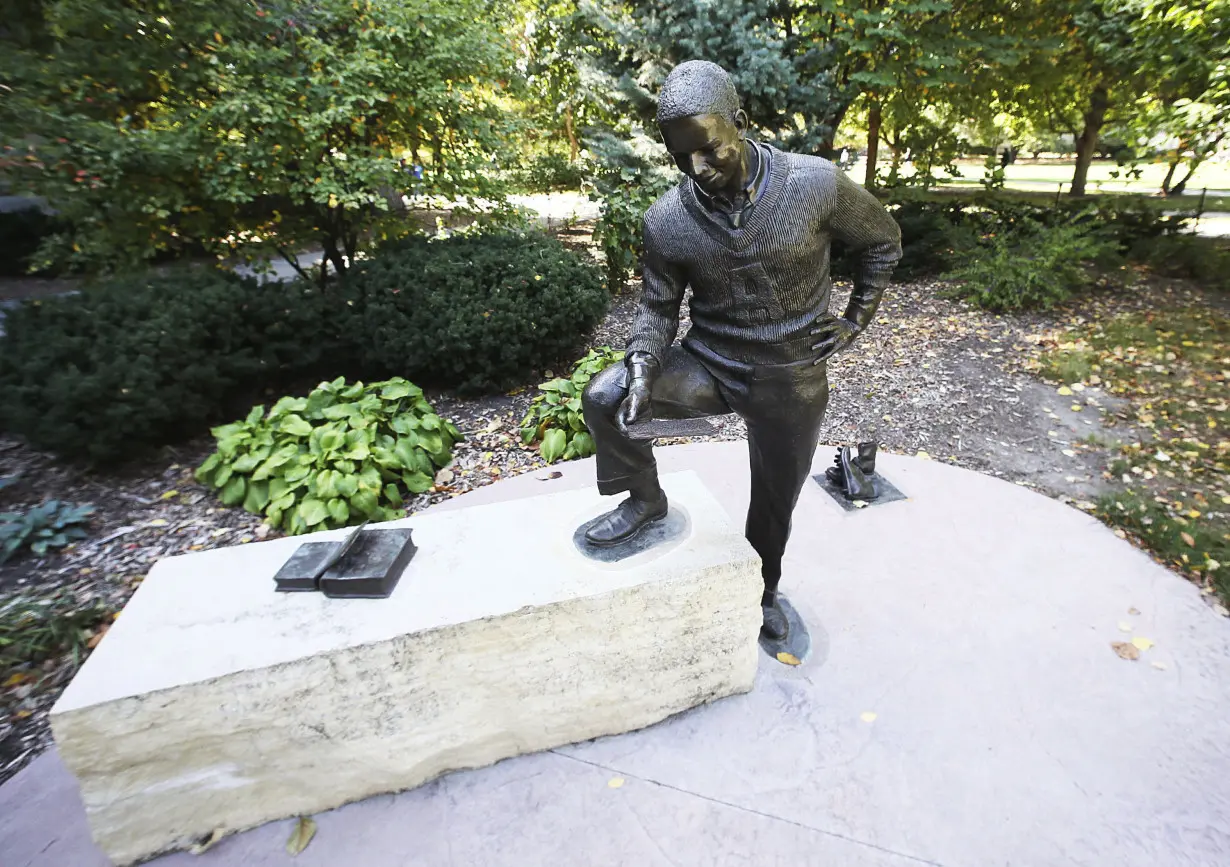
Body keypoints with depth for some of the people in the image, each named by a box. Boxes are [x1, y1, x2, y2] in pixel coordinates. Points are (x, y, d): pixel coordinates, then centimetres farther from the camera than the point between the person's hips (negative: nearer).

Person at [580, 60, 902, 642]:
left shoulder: (815, 183, -14)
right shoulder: (666, 220, -11)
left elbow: (883, 241, 3)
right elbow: (659, 306, -1)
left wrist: (856, 319, -1)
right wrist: (642, 370, -19)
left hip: (792, 379, 0)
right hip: (708, 366, 1)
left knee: (775, 500, 15)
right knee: (604, 398, -21)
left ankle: (764, 589, 46)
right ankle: (644, 498, 6)